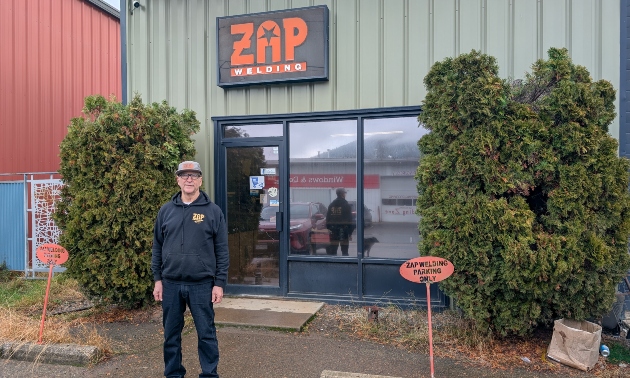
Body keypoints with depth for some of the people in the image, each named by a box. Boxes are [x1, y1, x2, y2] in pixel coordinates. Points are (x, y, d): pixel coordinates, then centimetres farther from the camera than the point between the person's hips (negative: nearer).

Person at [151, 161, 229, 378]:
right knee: (171, 334, 14)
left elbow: (222, 251, -3)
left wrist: (219, 283, -7)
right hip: (171, 284, 3)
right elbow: (157, 247, 9)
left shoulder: (213, 211, -3)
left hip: (202, 284, -2)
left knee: (206, 333, 7)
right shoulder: (166, 210, 5)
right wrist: (157, 279, 4)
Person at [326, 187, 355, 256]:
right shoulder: (346, 205, -7)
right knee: (344, 250, 3)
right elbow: (349, 220, -10)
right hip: (343, 230, -4)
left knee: (332, 250, 8)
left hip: (333, 230, 4)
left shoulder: (331, 205, 8)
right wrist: (350, 233, -7)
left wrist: (328, 228, 12)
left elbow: (327, 218, 8)